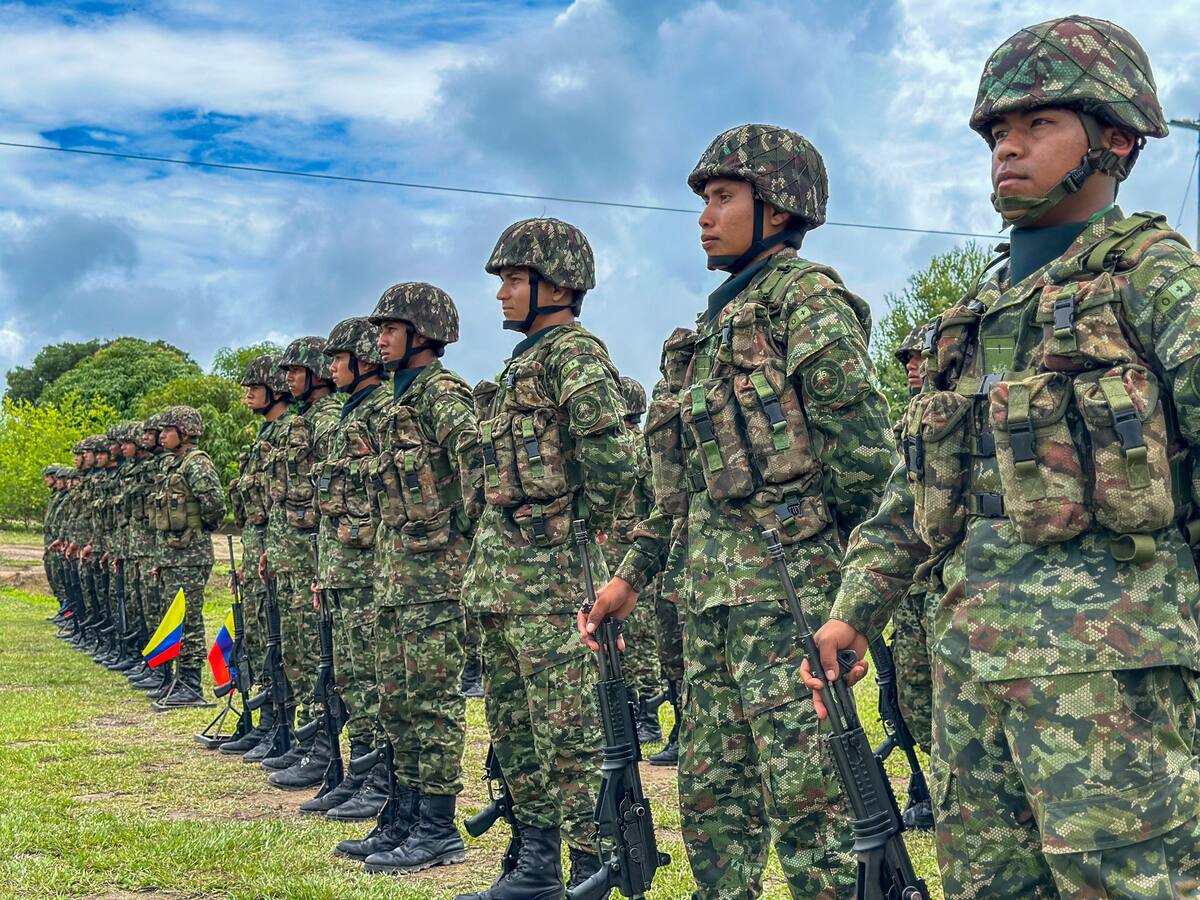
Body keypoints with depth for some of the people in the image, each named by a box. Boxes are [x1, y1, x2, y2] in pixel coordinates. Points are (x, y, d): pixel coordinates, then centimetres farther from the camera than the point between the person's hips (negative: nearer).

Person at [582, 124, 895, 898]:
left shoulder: (807, 297, -4)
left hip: (787, 579, -9)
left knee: (806, 793, -6)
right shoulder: (722, 319, 21)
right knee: (710, 790, 12)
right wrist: (632, 575, 18)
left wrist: (856, 587, -15)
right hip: (713, 588, 9)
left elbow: (863, 447, -13)